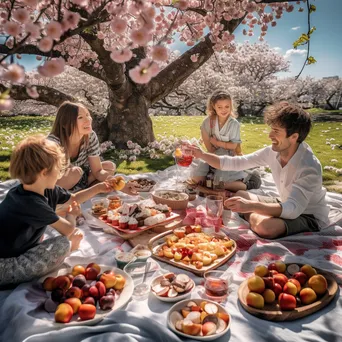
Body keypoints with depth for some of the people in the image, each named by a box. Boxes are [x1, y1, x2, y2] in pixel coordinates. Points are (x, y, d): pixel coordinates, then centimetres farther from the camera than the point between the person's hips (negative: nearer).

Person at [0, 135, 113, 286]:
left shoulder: (47, 190, -2)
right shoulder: (31, 203, -27)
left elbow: (73, 199, 19)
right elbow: (68, 229, -14)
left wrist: (97, 188, 18)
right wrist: (71, 215, 6)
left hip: (16, 250, 10)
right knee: (63, 244, -22)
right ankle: (68, 246, 7)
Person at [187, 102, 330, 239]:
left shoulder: (309, 168, -32)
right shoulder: (273, 152, -12)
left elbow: (293, 209, -40)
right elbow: (237, 163, -4)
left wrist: (250, 206, -51)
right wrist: (202, 155, -11)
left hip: (310, 216, -6)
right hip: (287, 205, 7)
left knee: (264, 227, -34)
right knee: (240, 195, 7)